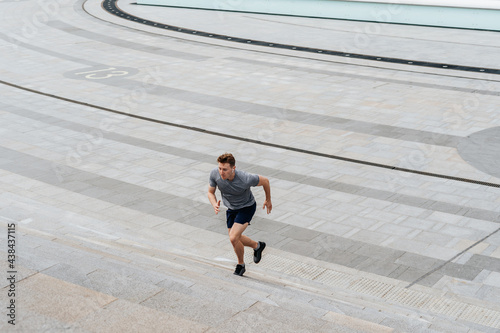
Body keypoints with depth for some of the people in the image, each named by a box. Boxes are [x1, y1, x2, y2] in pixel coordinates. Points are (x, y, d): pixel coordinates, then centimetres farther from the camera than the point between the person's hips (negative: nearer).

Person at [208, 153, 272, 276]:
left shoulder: (245, 179, -36)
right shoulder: (214, 174, -25)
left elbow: (265, 181, -16)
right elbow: (210, 192, -7)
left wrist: (268, 200, 1)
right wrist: (215, 204, -30)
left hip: (247, 207, -6)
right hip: (231, 208, 6)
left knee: (233, 238, -18)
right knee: (236, 238, 18)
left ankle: (241, 264, 11)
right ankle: (257, 246, 48)